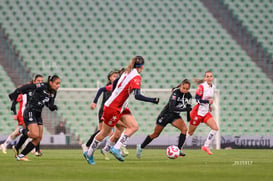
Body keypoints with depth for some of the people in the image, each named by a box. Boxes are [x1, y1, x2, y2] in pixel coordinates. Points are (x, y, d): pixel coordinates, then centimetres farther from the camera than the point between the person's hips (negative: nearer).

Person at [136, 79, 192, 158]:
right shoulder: (175, 93, -26)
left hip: (175, 116, 5)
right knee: (156, 134, 6)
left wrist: (189, 119, 8)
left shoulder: (188, 96, -7)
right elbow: (171, 108, -35)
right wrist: (185, 109, -38)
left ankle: (179, 150, -18)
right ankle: (140, 147, 27)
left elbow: (188, 108, 9)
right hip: (165, 115, -5)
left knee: (184, 129, -22)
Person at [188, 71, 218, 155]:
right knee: (190, 132, 4)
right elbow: (197, 99, -22)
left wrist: (209, 106, 8)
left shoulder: (213, 87, 6)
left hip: (206, 112, 7)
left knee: (215, 128, -9)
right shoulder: (201, 87, -17)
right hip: (197, 112, -7)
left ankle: (206, 146, 1)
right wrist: (208, 101, -30)